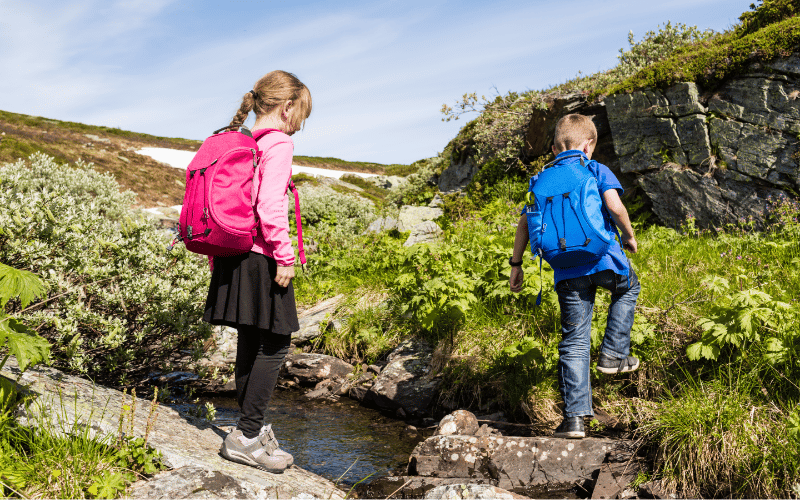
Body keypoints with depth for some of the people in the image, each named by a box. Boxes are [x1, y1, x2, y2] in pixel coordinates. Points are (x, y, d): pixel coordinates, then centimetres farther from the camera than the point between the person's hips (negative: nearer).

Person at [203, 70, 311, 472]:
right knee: (274, 344, -1)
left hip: (235, 254, 9)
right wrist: (285, 255, -16)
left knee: (251, 341, 14)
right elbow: (270, 206, -21)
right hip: (261, 257, -9)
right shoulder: (279, 143, -11)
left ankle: (254, 427, 24)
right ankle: (246, 437, 1)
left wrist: (218, 252, 20)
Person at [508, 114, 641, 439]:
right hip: (604, 258, -2)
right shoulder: (596, 170, 3)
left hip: (567, 272, 3)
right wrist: (628, 235, 4)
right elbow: (614, 205, -13)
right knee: (628, 288, 33)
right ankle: (613, 354, 23)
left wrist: (516, 264, 14)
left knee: (574, 342, 7)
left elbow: (524, 223, 9)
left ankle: (574, 418, 5)